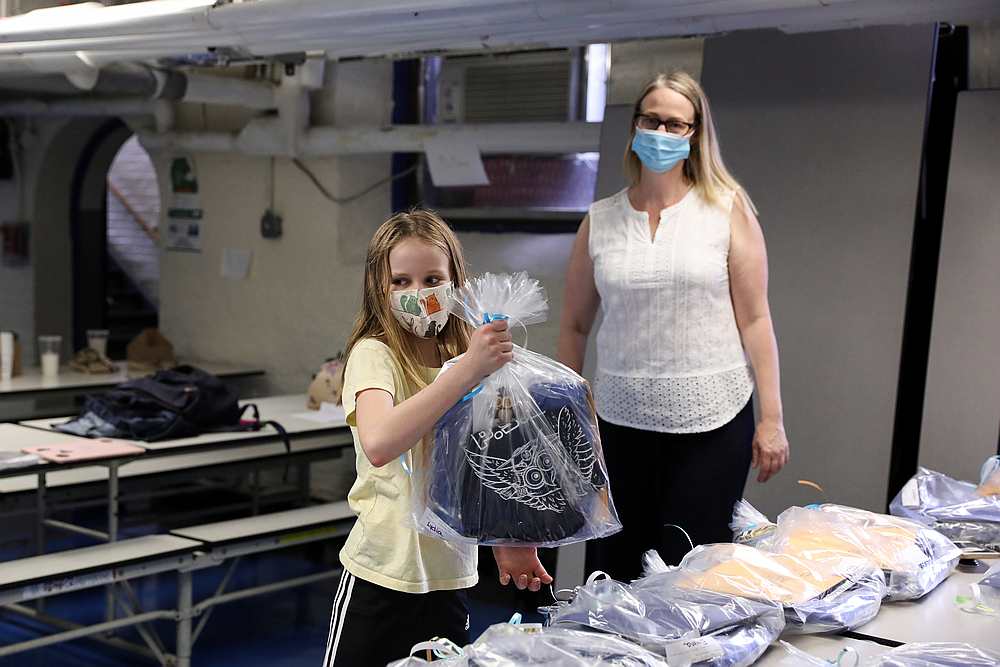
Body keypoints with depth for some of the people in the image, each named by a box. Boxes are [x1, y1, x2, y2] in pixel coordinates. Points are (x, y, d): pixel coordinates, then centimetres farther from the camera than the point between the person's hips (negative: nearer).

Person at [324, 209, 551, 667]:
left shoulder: (465, 354, 6)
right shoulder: (373, 354, -13)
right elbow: (379, 445, -34)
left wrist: (506, 542, 9)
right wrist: (467, 371, -35)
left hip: (450, 576, 5)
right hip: (384, 575, -5)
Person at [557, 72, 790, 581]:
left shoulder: (727, 209, 1)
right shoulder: (599, 221, 6)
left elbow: (754, 318, -1)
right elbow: (574, 325, 12)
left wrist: (771, 418, -3)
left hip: (711, 422, -2)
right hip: (619, 420, 2)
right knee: (613, 570, 7)